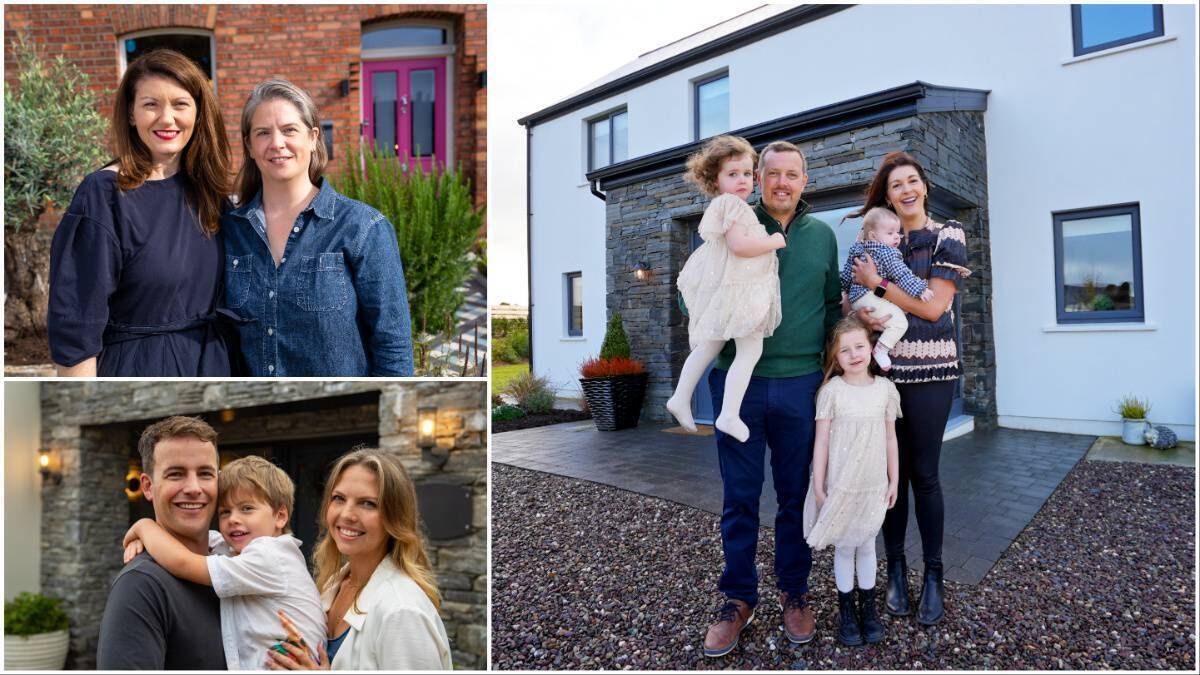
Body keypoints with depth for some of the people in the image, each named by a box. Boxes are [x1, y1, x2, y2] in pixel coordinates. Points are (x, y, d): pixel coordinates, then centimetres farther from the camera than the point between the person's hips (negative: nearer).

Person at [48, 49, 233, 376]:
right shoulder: (103, 195, -14)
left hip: (211, 361, 5)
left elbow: (216, 294, 7)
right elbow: (74, 325, -14)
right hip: (136, 367, -5)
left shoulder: (205, 189, 1)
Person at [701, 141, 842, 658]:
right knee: (739, 497, 7)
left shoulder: (822, 235, 8)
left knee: (796, 494, 12)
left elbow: (832, 305, 14)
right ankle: (738, 599, 22)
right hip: (738, 381, -1)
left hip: (799, 383, 2)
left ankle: (794, 592, 30)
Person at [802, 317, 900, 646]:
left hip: (874, 486, 2)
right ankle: (846, 612, 24)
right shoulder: (832, 390, -10)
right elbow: (821, 442, -8)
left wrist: (894, 481, 8)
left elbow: (890, 438, 6)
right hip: (840, 486, -2)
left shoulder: (884, 388, -2)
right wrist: (819, 487, -8)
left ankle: (868, 608, 30)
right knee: (844, 547, 10)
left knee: (867, 545, 14)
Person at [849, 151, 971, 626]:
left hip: (930, 371, -3)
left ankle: (933, 575, 14)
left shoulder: (947, 236, 1)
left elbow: (934, 307, -9)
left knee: (923, 473, 0)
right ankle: (896, 569, 17)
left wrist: (878, 285, -12)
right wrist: (861, 311, -14)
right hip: (882, 367, 3)